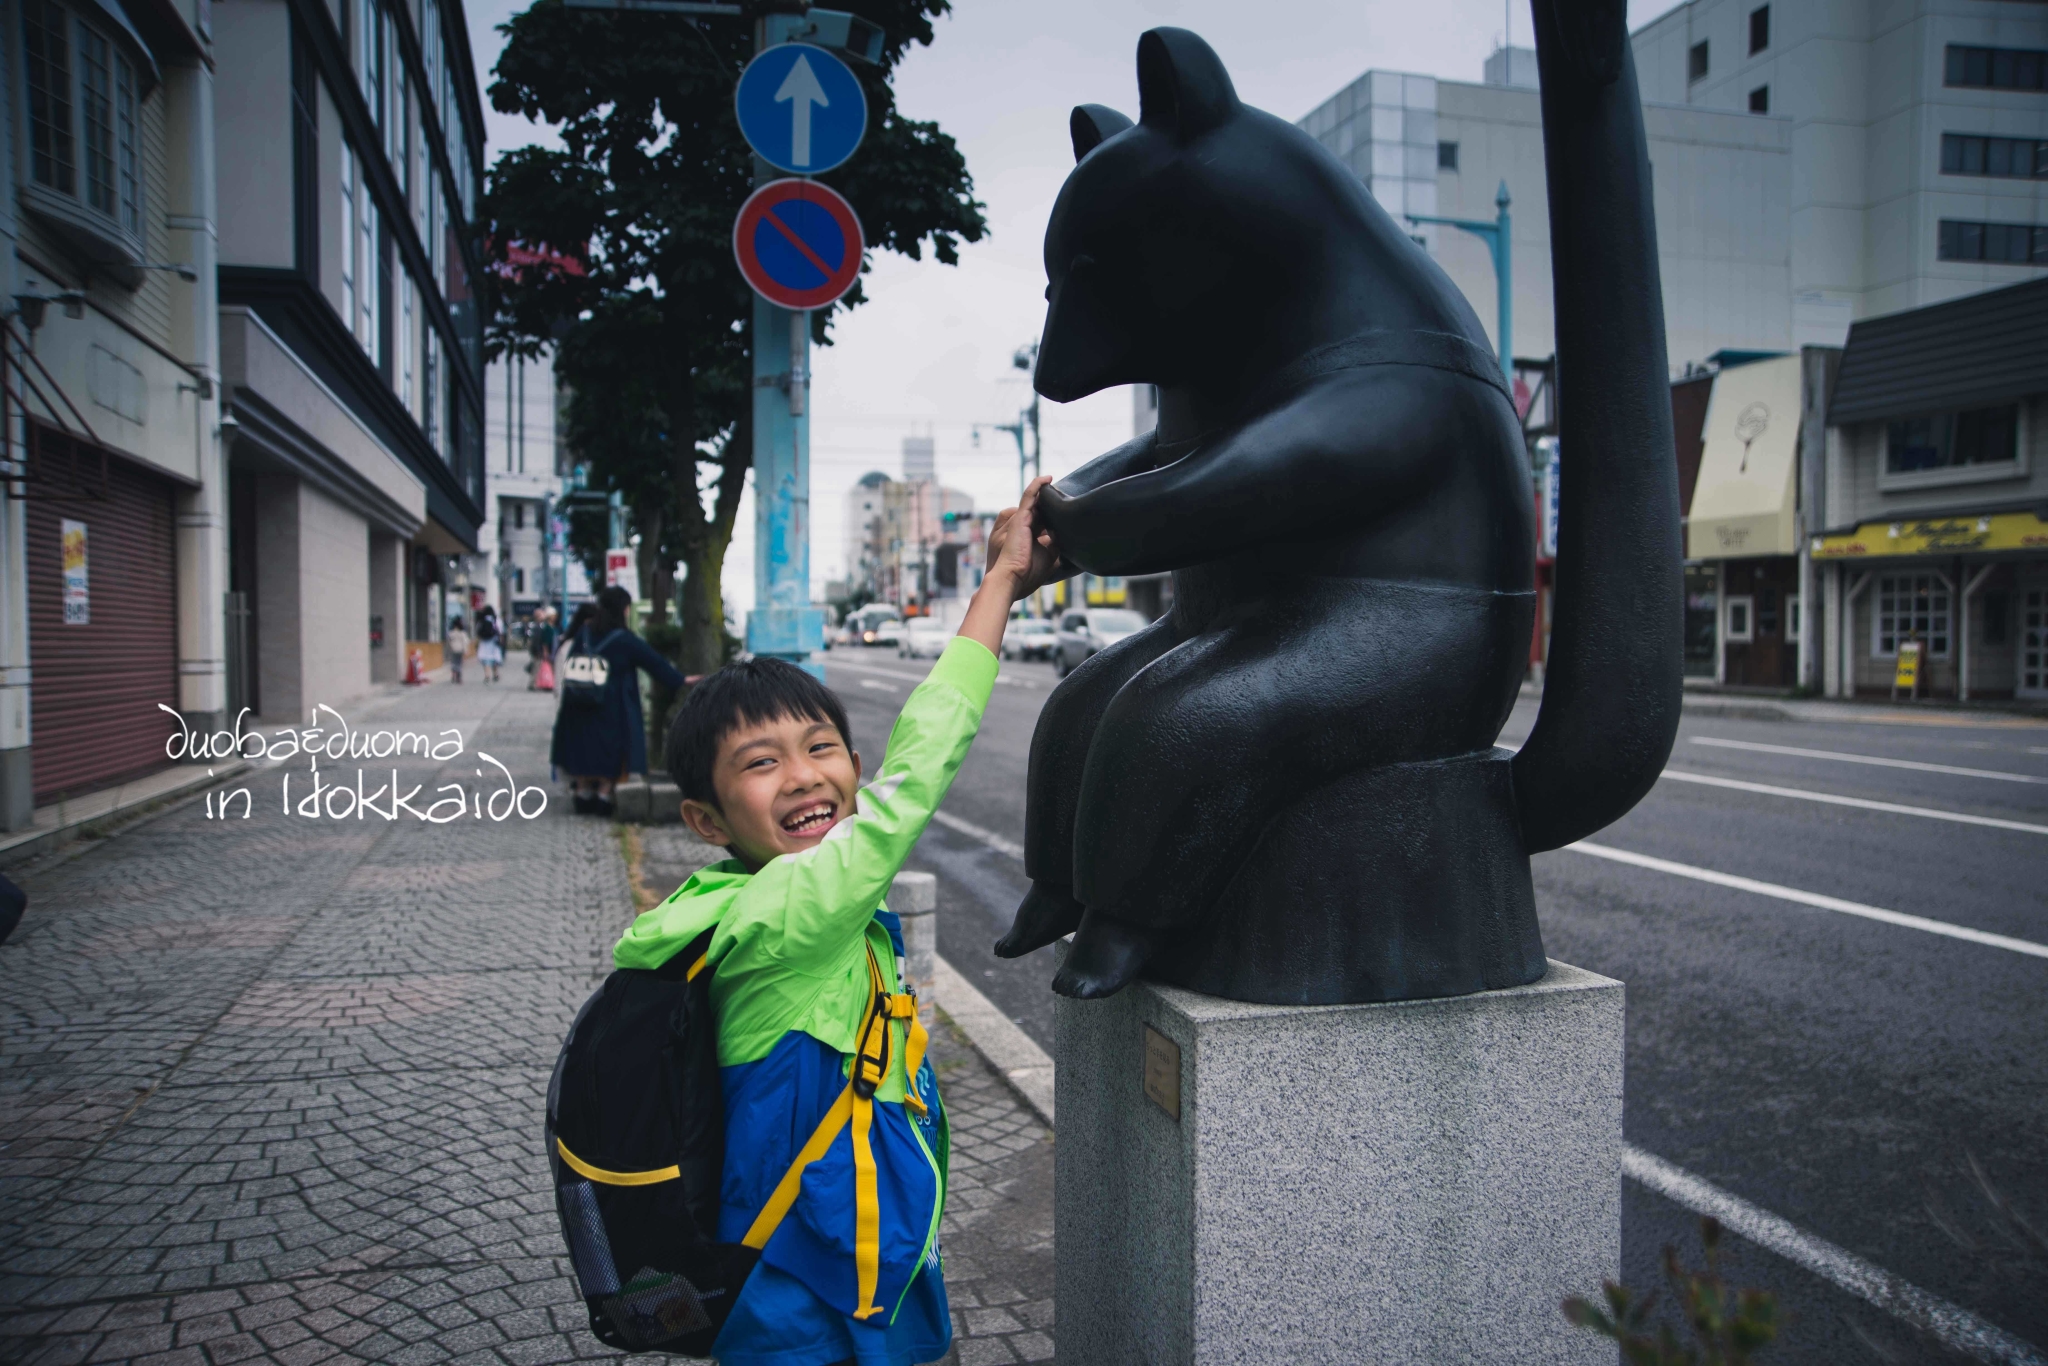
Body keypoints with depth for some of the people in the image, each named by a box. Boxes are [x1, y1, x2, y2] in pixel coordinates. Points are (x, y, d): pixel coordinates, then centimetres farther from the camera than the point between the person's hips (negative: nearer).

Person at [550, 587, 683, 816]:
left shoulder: (584, 632, 0)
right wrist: (679, 680, 5)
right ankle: (603, 796, 5)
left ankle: (583, 794, 19)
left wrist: (567, 695, 17)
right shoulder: (625, 640, -13)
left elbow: (569, 664, 6)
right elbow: (655, 662, -6)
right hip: (612, 709, -5)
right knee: (609, 752, 6)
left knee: (583, 746, 14)